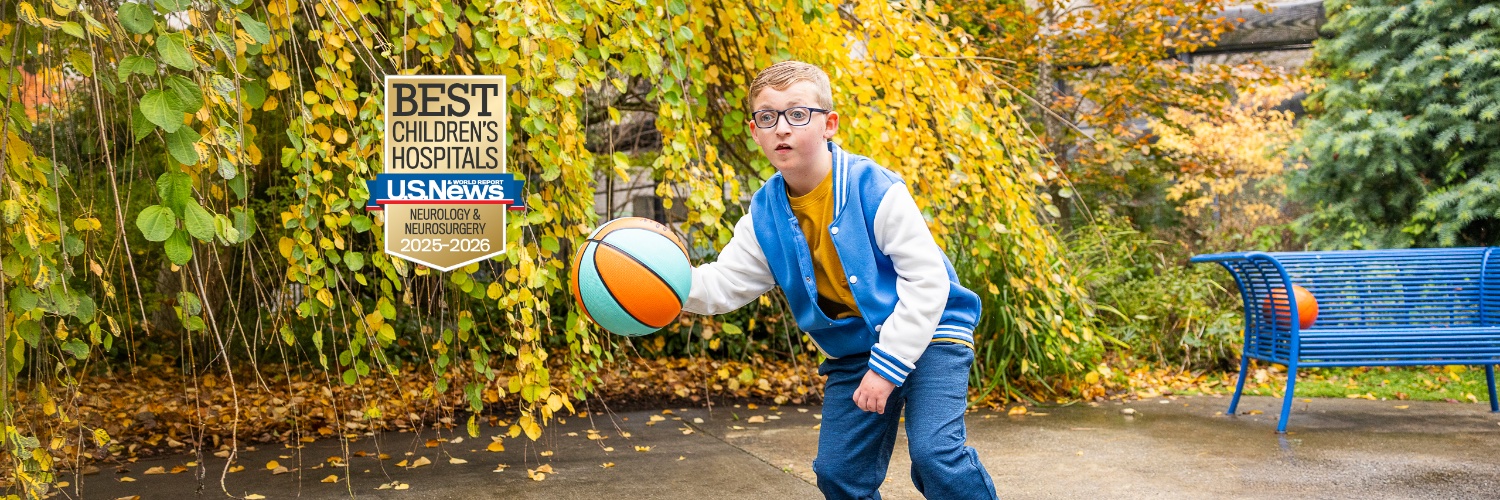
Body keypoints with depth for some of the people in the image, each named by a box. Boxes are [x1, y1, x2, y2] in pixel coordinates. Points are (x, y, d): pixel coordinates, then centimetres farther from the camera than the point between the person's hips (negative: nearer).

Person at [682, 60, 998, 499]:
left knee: (934, 452, -23)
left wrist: (888, 365, -23)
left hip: (926, 334, -5)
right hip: (853, 350, 6)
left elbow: (927, 278, -21)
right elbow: (722, 284, -2)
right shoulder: (764, 214, -4)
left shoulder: (874, 188, -21)